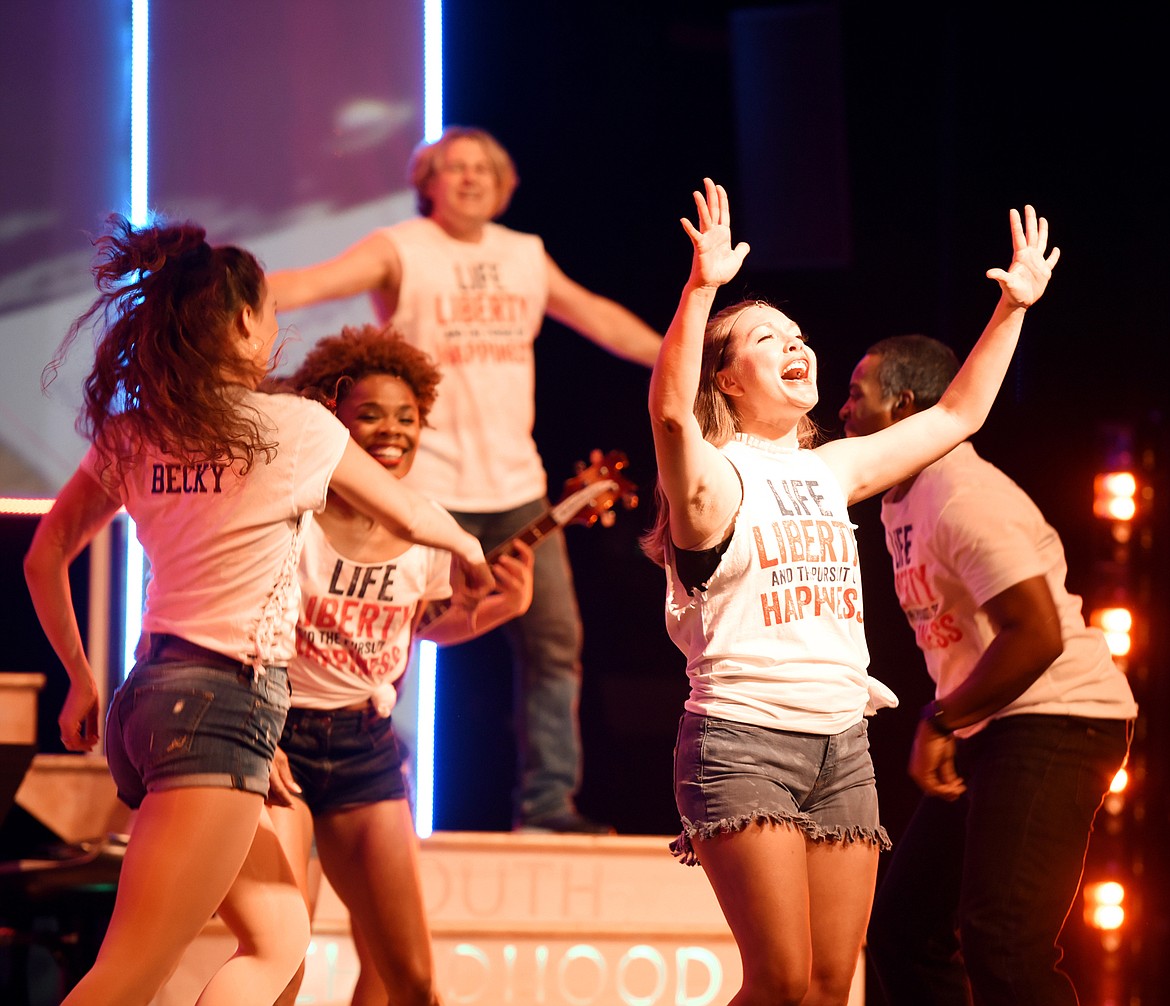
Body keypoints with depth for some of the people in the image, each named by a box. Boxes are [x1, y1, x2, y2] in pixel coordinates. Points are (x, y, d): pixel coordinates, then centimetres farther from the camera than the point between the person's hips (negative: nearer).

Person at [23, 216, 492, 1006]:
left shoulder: (129, 434, 11)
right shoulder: (295, 426, -3)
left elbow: (44, 561, 16)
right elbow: (413, 518, 12)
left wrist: (81, 680, 27)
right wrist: (471, 549, 34)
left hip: (150, 696, 8)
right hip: (224, 704, -8)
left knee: (281, 937, 18)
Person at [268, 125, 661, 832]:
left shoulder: (526, 256, 14)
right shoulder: (401, 252, -3)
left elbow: (597, 317, 27)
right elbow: (313, 283, -16)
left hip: (517, 485, 6)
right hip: (428, 486, -6)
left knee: (554, 638, 5)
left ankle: (547, 800, 13)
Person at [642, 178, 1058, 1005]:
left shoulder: (831, 471, 17)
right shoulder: (714, 475, -4)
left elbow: (958, 415, 24)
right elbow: (669, 409, -27)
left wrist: (1014, 306, 17)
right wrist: (702, 288, -37)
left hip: (842, 743, 7)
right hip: (742, 740, -7)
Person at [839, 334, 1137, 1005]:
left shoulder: (963, 497, -17)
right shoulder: (900, 502, 16)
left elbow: (1037, 636, -22)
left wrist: (941, 722, -15)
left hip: (1055, 723, -11)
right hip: (990, 731, 11)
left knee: (1003, 944, -20)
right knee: (904, 928, 11)